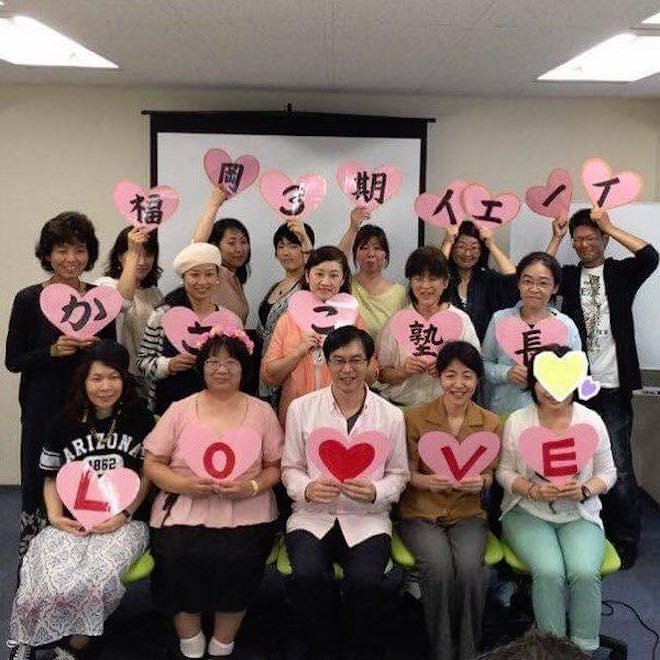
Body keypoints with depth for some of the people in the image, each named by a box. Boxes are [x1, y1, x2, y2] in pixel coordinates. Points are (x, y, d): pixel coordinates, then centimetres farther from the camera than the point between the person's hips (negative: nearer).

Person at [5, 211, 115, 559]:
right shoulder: (28, 300, -3)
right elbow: (13, 361, -1)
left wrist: (96, 347, -9)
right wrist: (53, 352, -16)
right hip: (43, 409, -2)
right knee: (39, 485, 1)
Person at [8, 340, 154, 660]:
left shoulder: (139, 419, 2)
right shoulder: (66, 423, 9)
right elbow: (52, 477, 15)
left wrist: (124, 515, -10)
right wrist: (55, 516, -3)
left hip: (124, 521, -2)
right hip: (73, 522, 2)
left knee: (94, 581, -31)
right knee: (52, 582, -27)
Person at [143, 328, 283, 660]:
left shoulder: (261, 411, 10)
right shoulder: (180, 410, 10)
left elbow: (275, 466, 8)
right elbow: (152, 464, 6)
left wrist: (251, 487, -12)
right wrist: (185, 485, -12)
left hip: (245, 512, 0)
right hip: (184, 509, 1)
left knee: (237, 560, -28)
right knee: (177, 556, -27)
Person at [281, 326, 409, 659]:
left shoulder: (391, 415, 5)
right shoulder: (301, 408, 4)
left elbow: (398, 474, 10)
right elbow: (290, 468, 9)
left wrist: (375, 492, -12)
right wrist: (307, 489, -13)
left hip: (367, 518, 0)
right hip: (312, 515, 0)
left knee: (366, 581, -28)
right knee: (307, 576, -29)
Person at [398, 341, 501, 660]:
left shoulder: (490, 423, 4)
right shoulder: (415, 418, -2)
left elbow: (489, 476, 10)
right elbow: (407, 473, 1)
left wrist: (479, 482, -15)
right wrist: (428, 481, -22)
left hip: (467, 514, 1)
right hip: (421, 513, -1)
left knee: (470, 567, -29)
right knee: (439, 567, -30)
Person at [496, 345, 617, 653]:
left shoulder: (592, 421, 0)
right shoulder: (517, 422, -4)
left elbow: (607, 472, 6)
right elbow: (504, 471, 1)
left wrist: (584, 490, -15)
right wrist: (534, 490, -17)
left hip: (580, 515, 1)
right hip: (529, 513, -1)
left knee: (585, 572, -26)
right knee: (549, 571, -27)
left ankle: (584, 649, -8)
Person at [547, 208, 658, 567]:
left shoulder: (621, 272, 6)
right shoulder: (569, 276, 11)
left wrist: (611, 227, -10)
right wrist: (555, 238, -4)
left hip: (612, 388, -2)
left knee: (619, 468, -3)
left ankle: (625, 542, 9)